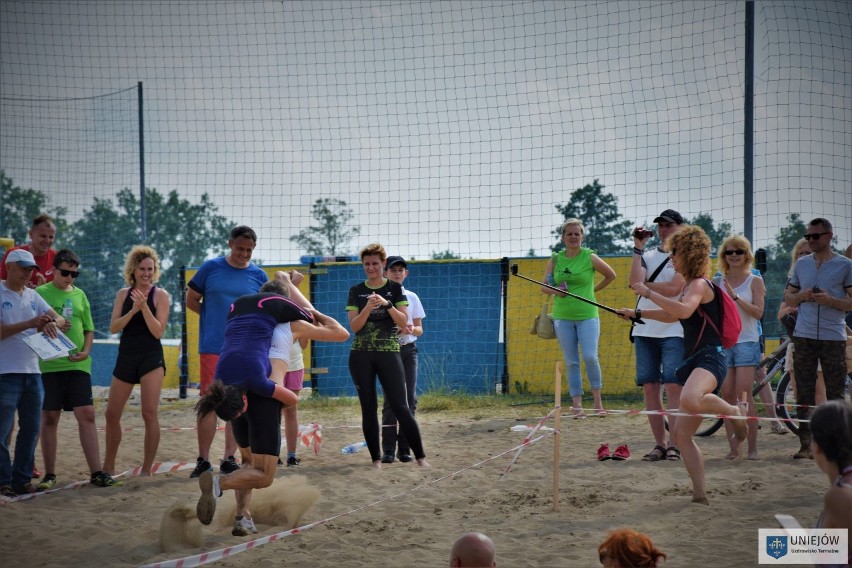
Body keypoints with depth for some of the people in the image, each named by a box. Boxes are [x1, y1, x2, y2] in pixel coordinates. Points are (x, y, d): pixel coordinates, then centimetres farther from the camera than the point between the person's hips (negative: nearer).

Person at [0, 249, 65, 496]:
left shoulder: (32, 296, 13)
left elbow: (60, 319, 9)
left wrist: (51, 323, -15)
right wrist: (30, 323, -24)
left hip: (32, 372, 7)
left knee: (31, 429, 9)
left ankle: (22, 479, 16)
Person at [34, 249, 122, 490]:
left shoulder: (79, 295, 13)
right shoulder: (41, 293, 1)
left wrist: (85, 351, -2)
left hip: (78, 365, 3)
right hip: (49, 365, -3)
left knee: (87, 415, -3)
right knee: (49, 418, 3)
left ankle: (96, 472, -1)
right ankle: (49, 475, 11)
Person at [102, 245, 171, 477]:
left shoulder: (160, 295, -2)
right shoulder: (123, 294, 8)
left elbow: (158, 331, -10)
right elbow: (114, 327, -1)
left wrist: (144, 307, -20)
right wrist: (133, 311, -15)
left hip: (151, 358, -4)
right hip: (125, 357, 4)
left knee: (150, 414, -11)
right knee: (112, 414, 8)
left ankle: (146, 469, -3)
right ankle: (108, 466, 22)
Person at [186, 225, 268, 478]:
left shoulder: (259, 276, 6)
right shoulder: (211, 267, 2)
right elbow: (191, 300, 10)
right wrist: (214, 316, 5)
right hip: (212, 348, -2)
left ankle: (229, 458, 11)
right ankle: (203, 460, 2)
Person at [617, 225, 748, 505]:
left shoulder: (699, 284, -8)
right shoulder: (689, 285, 22)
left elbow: (684, 310, -29)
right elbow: (672, 315, 39)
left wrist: (649, 292, -23)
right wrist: (636, 313, 35)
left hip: (710, 359, -10)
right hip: (695, 362, 10)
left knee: (689, 400, -41)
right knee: (681, 434, 4)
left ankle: (733, 411, -13)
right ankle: (700, 493, 7)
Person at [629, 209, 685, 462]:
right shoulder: (648, 255, 15)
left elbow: (674, 288, -11)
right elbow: (635, 281, -3)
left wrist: (646, 285, 0)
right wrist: (638, 248, -2)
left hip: (674, 330, -5)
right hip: (644, 330, 5)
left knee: (673, 386, -11)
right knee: (649, 387, 2)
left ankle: (674, 444, -8)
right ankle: (659, 444, 8)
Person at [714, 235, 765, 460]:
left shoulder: (755, 281, 3)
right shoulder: (718, 282, 11)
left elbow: (758, 312, -9)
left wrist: (736, 297, -19)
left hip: (746, 342, -3)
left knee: (744, 395, -11)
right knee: (727, 395, 0)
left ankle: (752, 447, -5)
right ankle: (733, 447, 5)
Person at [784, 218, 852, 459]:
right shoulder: (801, 264, 13)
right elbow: (788, 298, 17)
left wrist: (830, 300, -17)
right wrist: (803, 296, -4)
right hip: (804, 336, 3)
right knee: (804, 394, 4)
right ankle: (806, 444, 8)